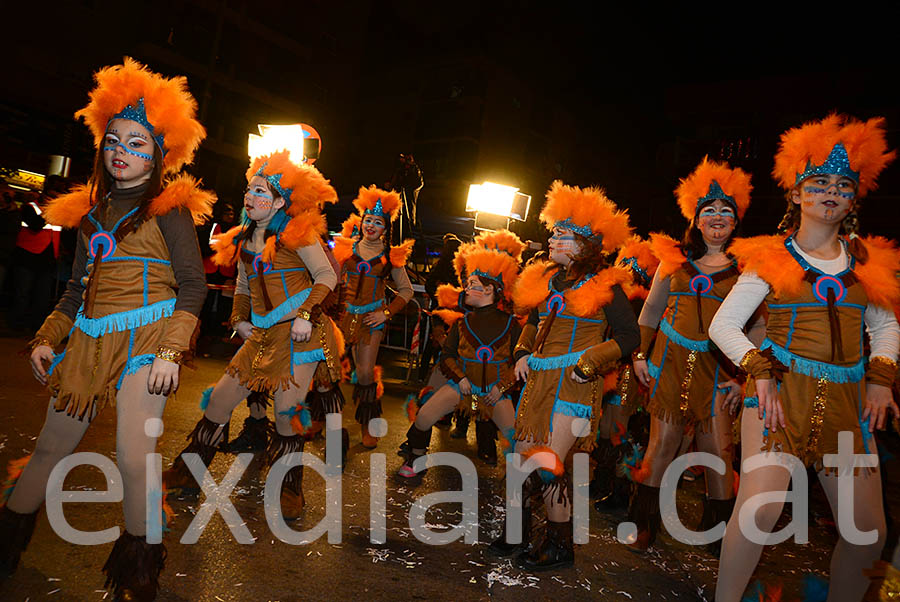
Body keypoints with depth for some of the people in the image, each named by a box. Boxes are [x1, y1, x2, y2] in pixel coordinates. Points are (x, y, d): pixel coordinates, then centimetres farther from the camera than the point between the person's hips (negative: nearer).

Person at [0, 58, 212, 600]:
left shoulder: (168, 209, -3)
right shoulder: (90, 210, 16)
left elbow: (194, 286, -7)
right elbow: (79, 287, 22)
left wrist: (171, 352, -16)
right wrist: (46, 339, 14)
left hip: (145, 338, -6)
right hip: (88, 342, 6)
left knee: (135, 457, -10)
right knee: (51, 447, 14)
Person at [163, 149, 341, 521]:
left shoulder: (296, 232, -7)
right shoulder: (243, 239, 12)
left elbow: (327, 276, -9)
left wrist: (307, 315, -18)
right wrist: (239, 319, 11)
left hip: (299, 332, -6)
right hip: (263, 335, 6)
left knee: (288, 411, -5)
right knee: (220, 399, 7)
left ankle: (289, 492, 16)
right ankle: (187, 474, 27)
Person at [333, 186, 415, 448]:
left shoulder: (390, 255, 1)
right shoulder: (348, 247, 5)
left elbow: (406, 290, 8)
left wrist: (386, 312, -3)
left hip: (372, 318, -2)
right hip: (347, 314, 2)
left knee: (365, 374, -5)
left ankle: (368, 425, 16)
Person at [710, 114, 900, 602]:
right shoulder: (770, 260, 1)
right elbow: (722, 326, 1)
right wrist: (760, 372, -11)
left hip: (848, 399, 4)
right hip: (781, 391, -4)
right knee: (760, 507, -18)